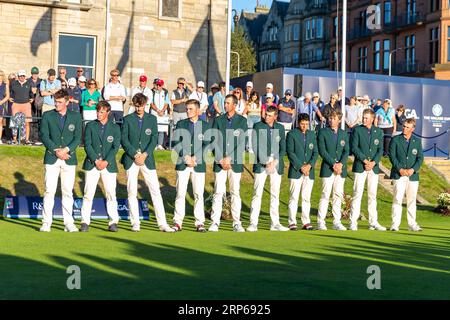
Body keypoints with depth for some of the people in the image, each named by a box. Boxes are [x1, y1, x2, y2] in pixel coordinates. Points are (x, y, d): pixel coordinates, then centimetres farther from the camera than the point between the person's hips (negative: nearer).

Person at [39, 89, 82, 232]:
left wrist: (66, 149, -14)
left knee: (68, 192, 3)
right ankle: (46, 223, 0)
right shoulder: (47, 116, 6)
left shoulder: (76, 117, 8)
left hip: (69, 159, 1)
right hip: (51, 158, 0)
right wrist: (56, 150, -12)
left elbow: (77, 138, 2)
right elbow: (44, 136, 0)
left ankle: (69, 223, 7)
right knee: (49, 191, -4)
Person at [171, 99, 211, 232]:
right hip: (182, 163, 1)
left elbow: (206, 145, -1)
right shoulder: (180, 124, 9)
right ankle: (178, 222, 3)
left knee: (199, 194, 1)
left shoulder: (205, 125, 6)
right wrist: (186, 156, -10)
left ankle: (200, 223, 6)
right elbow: (175, 143, 1)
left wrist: (195, 157, -12)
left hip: (199, 164, -1)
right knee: (180, 193, 0)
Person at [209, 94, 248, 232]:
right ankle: (215, 222, 0)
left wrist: (229, 158, -9)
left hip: (235, 162, -1)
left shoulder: (242, 121, 4)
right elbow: (215, 142, 4)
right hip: (219, 162, 1)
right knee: (218, 192, -2)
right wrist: (221, 160, -7)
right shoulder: (218, 120, 9)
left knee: (235, 192, 2)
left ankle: (237, 223, 6)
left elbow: (242, 143, -2)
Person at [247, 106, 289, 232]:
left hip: (276, 164, 3)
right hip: (261, 164, -3)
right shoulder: (258, 126, 1)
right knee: (257, 194, -5)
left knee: (275, 195, 5)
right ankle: (253, 223, -4)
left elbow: (283, 148, 10)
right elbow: (255, 147, -4)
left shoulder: (280, 128, 11)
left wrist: (275, 161, -5)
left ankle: (275, 223, 10)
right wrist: (266, 162, -10)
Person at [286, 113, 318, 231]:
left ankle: (306, 222, 9)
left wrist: (309, 165, -7)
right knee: (294, 197, -4)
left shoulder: (312, 134, 13)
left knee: (307, 198, 6)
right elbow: (290, 153, -7)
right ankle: (292, 222, -1)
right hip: (295, 171, -4)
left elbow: (315, 152, 9)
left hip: (309, 171, 4)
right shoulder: (292, 134, 0)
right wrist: (301, 167, -12)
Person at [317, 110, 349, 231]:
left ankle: (337, 222, 9)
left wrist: (341, 164, -11)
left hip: (341, 169, 4)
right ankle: (320, 222, -1)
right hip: (327, 168, -4)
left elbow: (346, 151, 6)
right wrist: (333, 164, -14)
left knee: (338, 195, 4)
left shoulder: (344, 134, 13)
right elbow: (322, 151, -7)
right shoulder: (322, 132, 2)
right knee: (325, 194, -6)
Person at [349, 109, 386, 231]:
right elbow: (354, 147, -5)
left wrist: (373, 162, -10)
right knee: (357, 194, -5)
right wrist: (365, 160, -13)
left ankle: (373, 222, 11)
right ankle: (353, 222, -2)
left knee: (372, 195, 6)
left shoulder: (378, 131, 10)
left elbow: (380, 149, 6)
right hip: (360, 166, -3)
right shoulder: (357, 130, 2)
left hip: (374, 167, 3)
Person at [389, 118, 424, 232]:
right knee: (397, 199, -6)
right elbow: (392, 156, -3)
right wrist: (400, 169, -13)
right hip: (398, 175, -2)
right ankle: (395, 224, -3)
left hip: (413, 175, 2)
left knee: (412, 200, 7)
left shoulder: (417, 141, 10)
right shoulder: (395, 140, 3)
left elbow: (420, 158, 5)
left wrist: (413, 169, -10)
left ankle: (412, 224, 13)